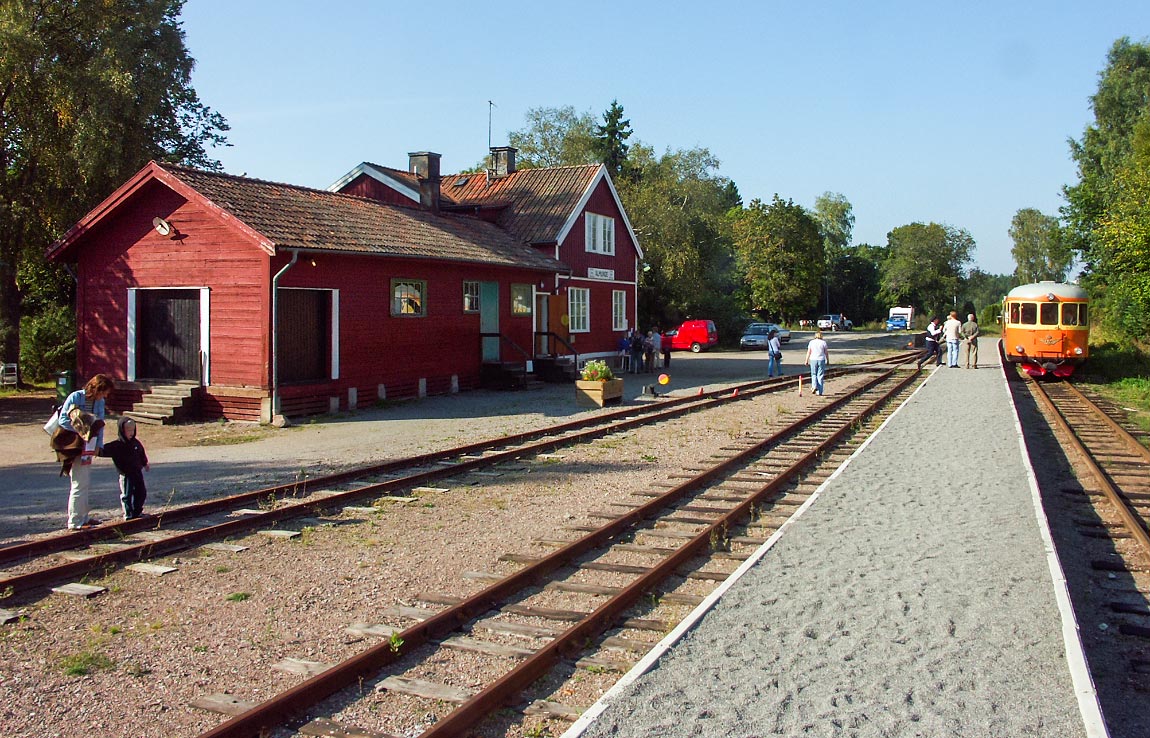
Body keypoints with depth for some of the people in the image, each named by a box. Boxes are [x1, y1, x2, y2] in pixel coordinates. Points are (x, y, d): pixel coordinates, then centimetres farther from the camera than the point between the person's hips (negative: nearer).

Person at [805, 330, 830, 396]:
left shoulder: (811, 342, 1)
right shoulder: (823, 342, -1)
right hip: (821, 360, -1)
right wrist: (827, 360, 14)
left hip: (813, 359, 1)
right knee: (820, 376, 4)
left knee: (814, 374, 15)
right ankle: (819, 391, 4)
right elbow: (826, 353, 2)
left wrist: (807, 360, 8)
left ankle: (814, 386, -9)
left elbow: (808, 352, 1)